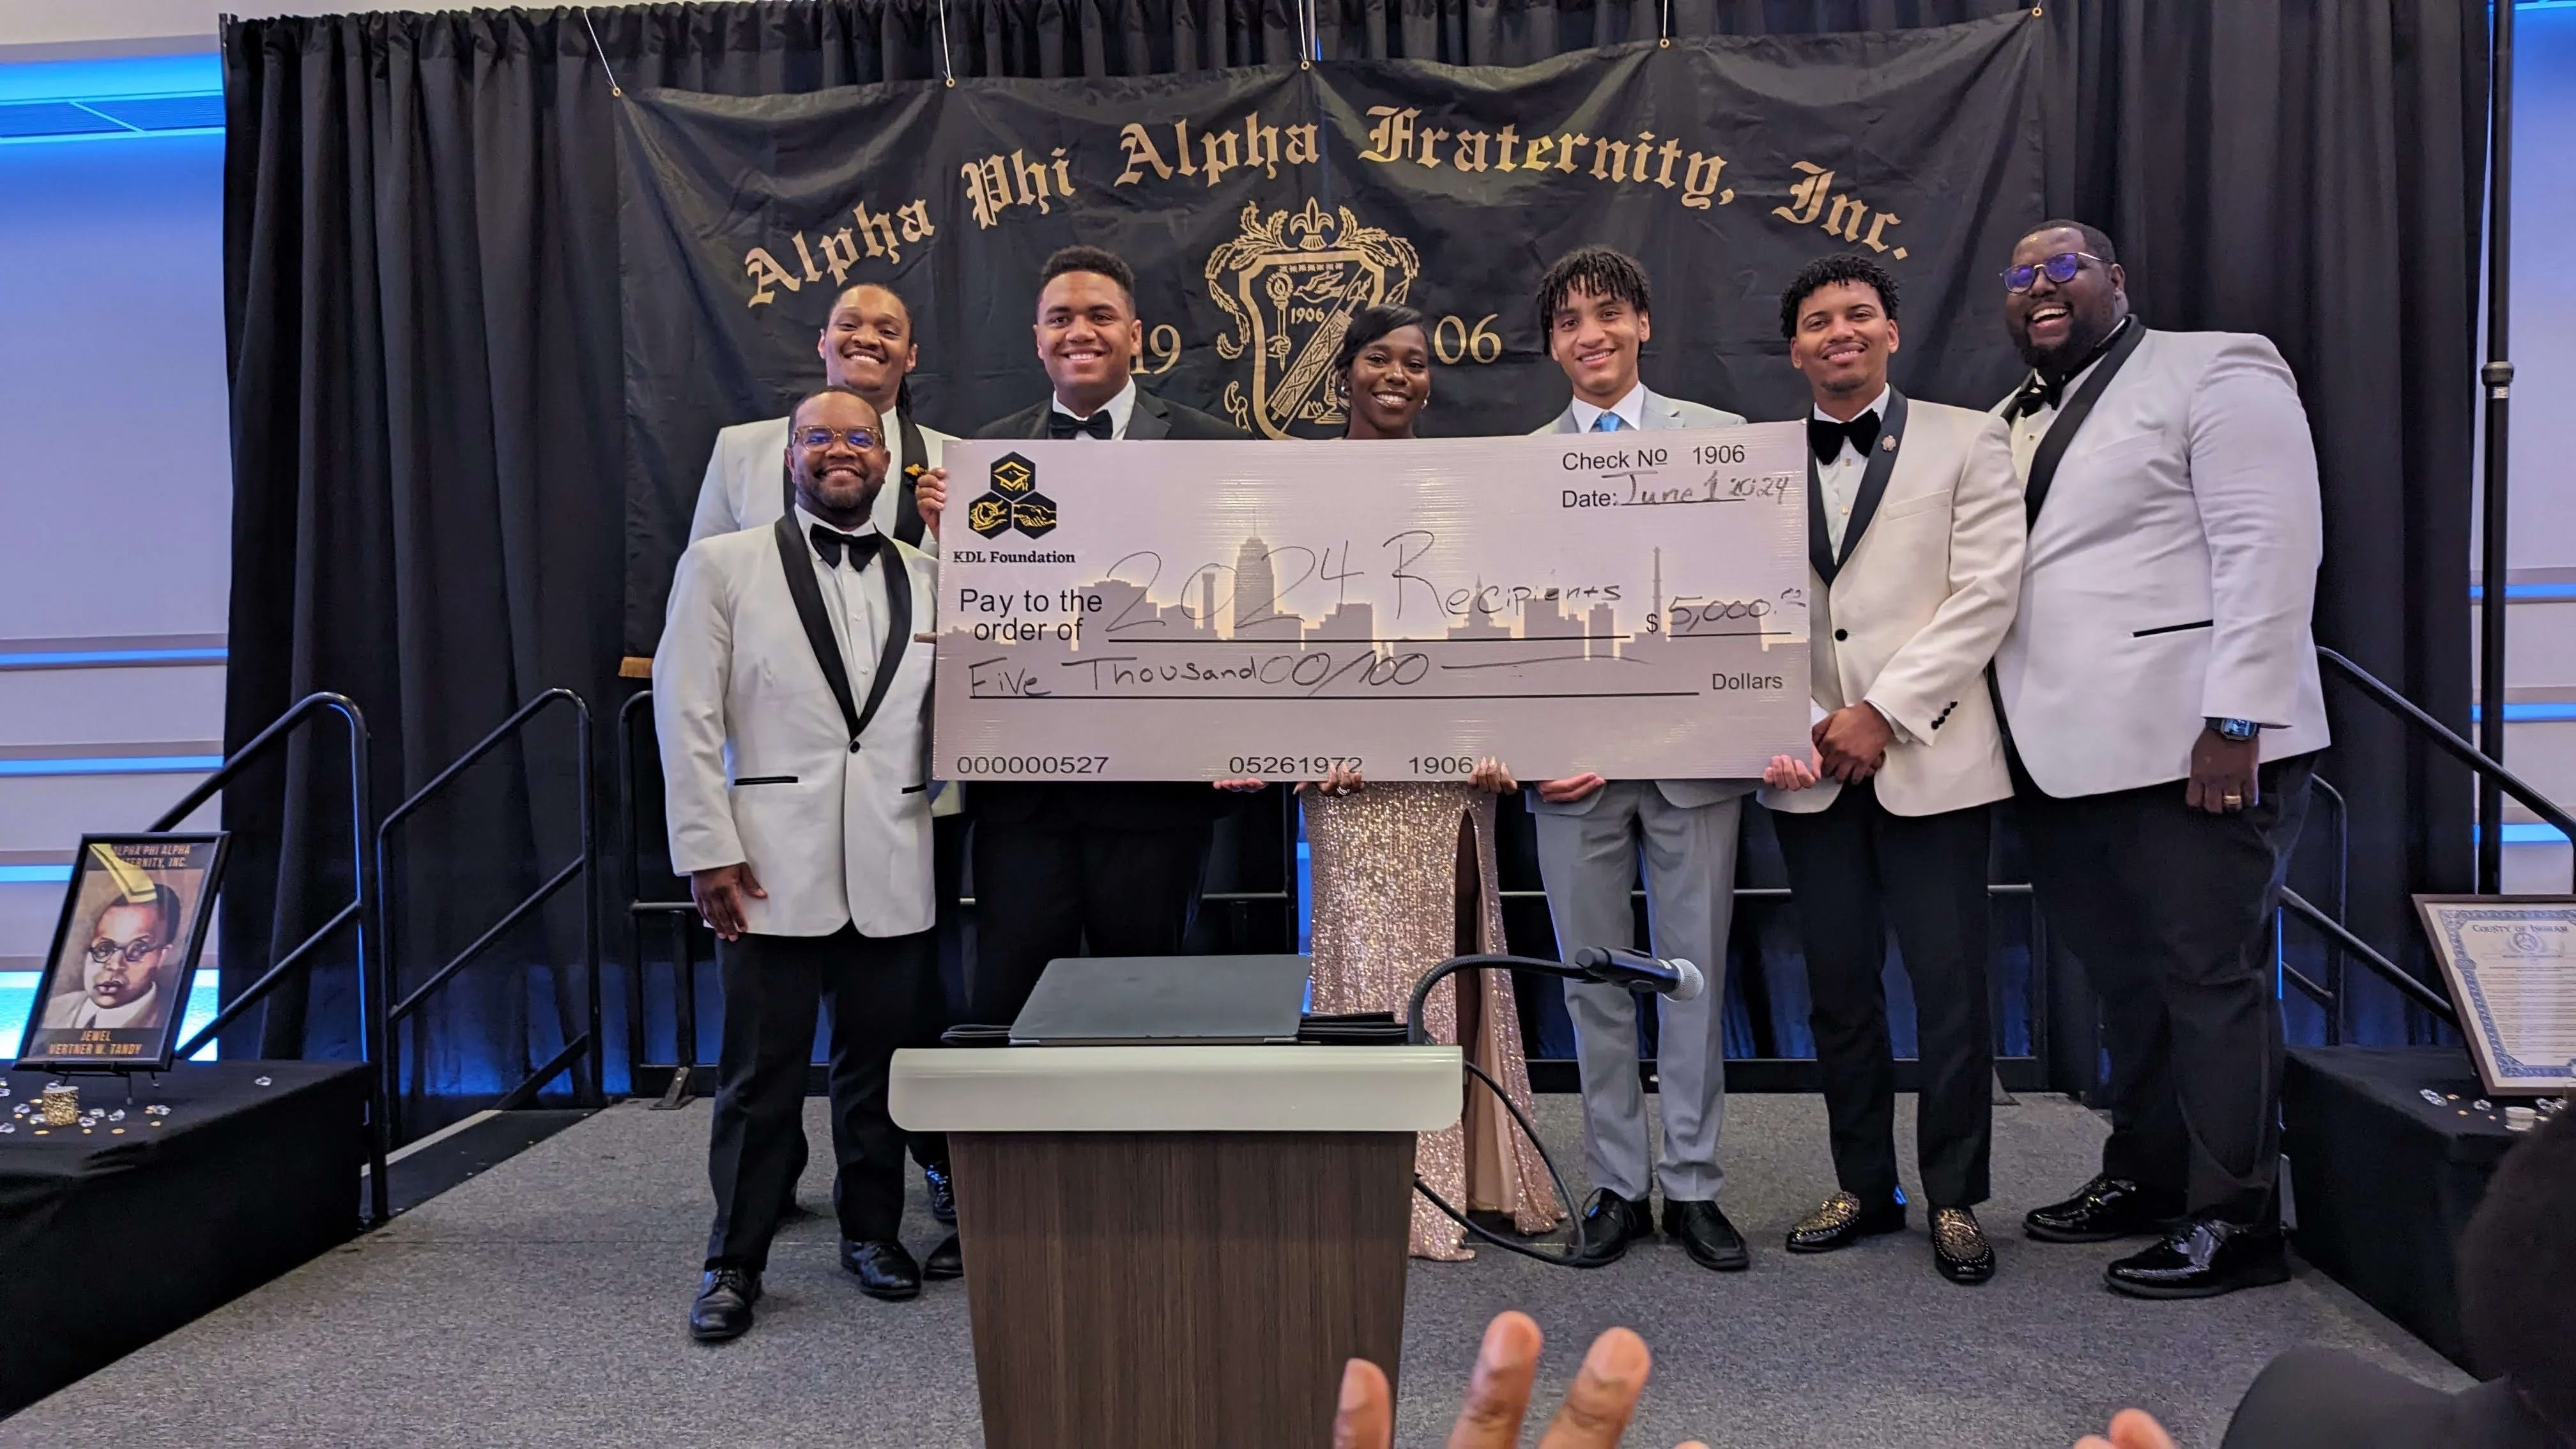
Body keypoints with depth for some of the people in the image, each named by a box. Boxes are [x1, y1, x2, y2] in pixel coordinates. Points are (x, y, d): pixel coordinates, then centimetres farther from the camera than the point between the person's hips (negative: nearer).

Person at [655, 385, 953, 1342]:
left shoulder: (928, 574, 14)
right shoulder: (722, 565, 6)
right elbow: (686, 716, 0)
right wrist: (708, 850, -7)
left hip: (893, 868, 3)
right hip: (772, 862, -2)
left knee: (883, 1061, 10)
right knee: (761, 1072, 4)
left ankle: (872, 1230, 28)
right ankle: (735, 1261, 19)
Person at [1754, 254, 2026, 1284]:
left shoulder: (1966, 443, 5)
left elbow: (1986, 594, -5)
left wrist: (1883, 713, -13)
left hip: (1926, 761, -3)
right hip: (1808, 771, 3)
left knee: (1949, 987, 1)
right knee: (1838, 987, 9)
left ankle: (1955, 1197, 15)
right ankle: (1863, 1186, 23)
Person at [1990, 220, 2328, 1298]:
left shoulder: (2215, 371, -1)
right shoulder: (2010, 424, 19)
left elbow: (2267, 550, -11)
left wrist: (2236, 721, -18)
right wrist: (2018, 741, 7)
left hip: (2193, 745, -6)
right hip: (2065, 754, 7)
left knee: (2211, 977, -2)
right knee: (2124, 981, 14)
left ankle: (2233, 1221, 8)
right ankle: (2144, 1177, 26)